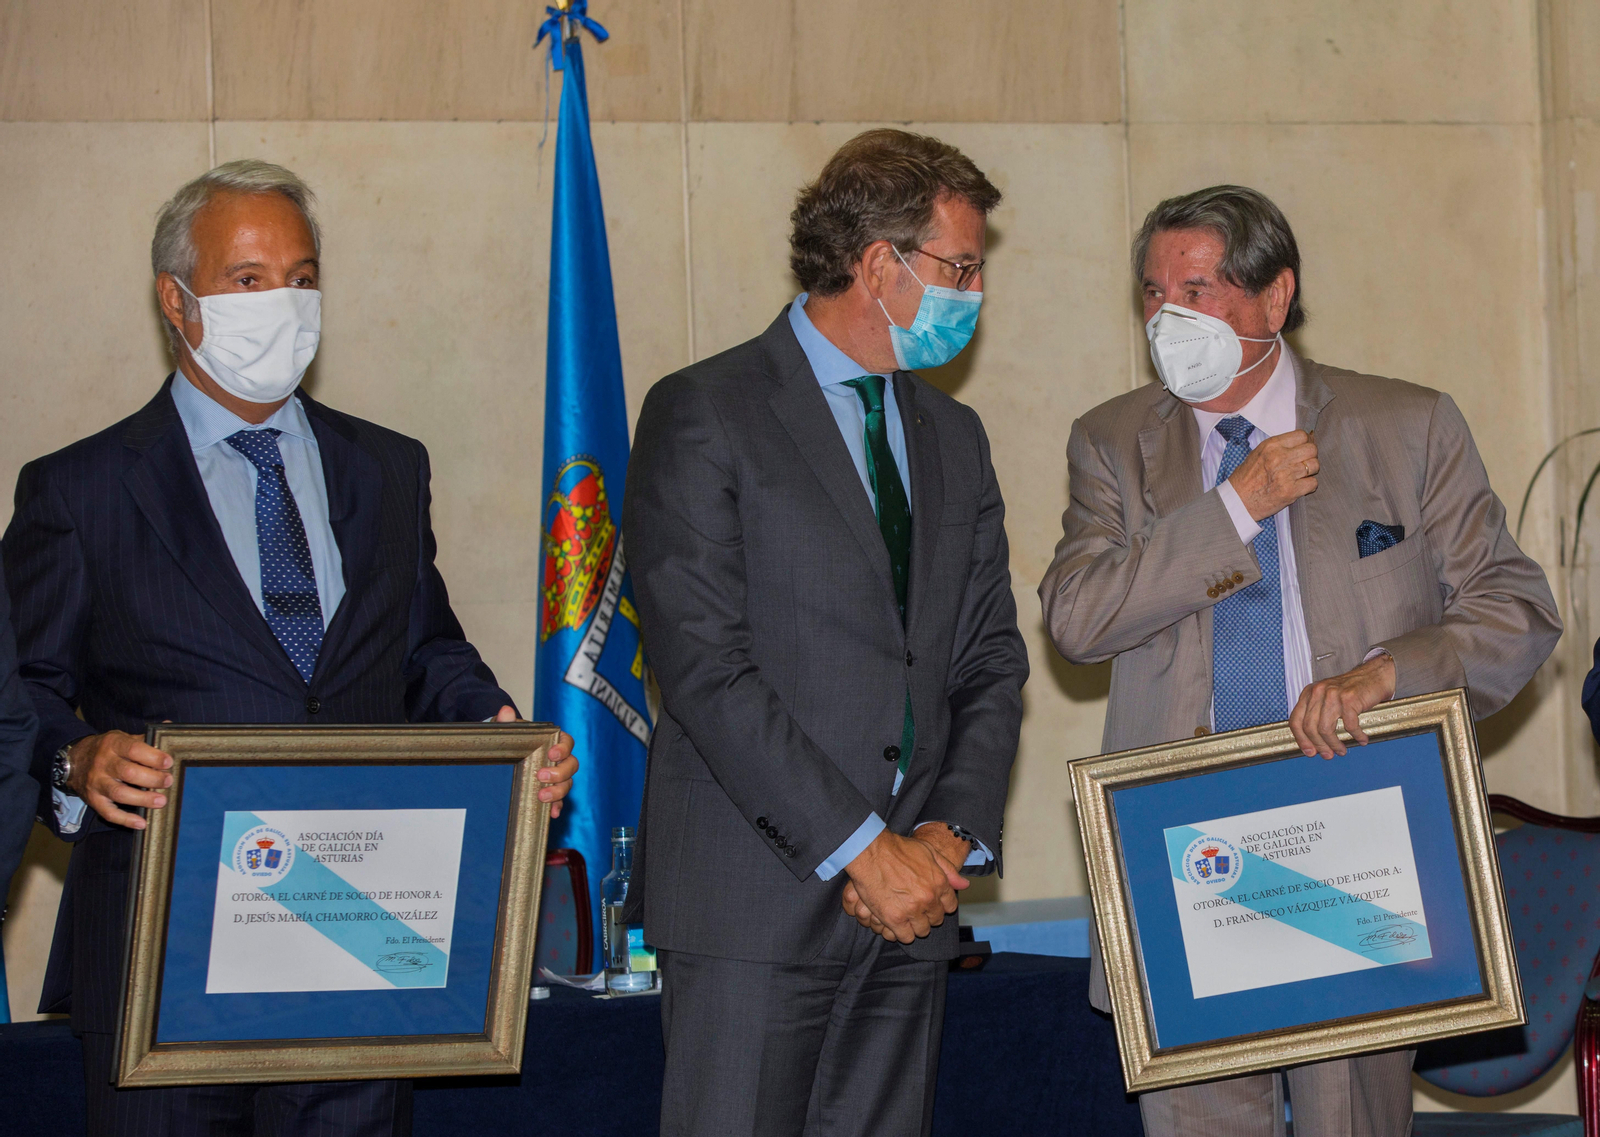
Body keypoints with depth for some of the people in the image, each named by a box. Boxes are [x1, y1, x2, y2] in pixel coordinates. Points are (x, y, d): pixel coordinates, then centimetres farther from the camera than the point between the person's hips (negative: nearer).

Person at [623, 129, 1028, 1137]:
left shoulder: (953, 437, 17)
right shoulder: (702, 416, -5)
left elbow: (992, 665, 15)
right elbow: (705, 668, -12)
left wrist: (951, 838, -3)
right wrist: (860, 851, -14)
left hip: (911, 903, 6)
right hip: (758, 902, -6)